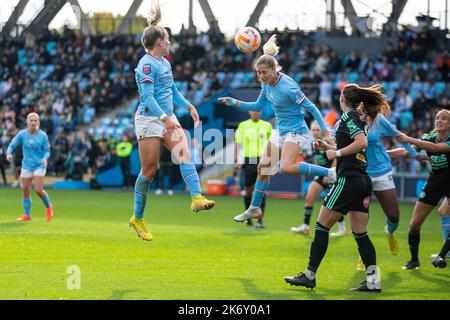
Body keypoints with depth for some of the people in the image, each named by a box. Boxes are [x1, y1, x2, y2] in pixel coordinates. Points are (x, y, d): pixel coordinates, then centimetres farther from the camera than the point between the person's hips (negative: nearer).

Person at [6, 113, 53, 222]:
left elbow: (47, 151, 1)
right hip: (26, 166, 3)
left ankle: (49, 206, 14)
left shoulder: (43, 135, -5)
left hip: (39, 165, -3)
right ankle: (27, 215, 13)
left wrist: (45, 158, -20)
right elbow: (12, 145, 3)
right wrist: (9, 153, -18)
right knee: (25, 191, 1)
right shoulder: (22, 134, -2)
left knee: (38, 190, -13)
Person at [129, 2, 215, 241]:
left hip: (168, 119, 8)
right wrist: (164, 118, -29)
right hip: (149, 120, -8)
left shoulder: (165, 63, 15)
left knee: (184, 152, -16)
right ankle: (137, 218, 11)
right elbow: (147, 97, -21)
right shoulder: (146, 64, -13)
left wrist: (188, 106, 18)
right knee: (149, 170, -3)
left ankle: (197, 198, -32)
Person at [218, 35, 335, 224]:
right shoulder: (267, 84, -2)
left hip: (296, 131, -8)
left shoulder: (288, 87, -26)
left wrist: (325, 131, -22)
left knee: (286, 167, -27)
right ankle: (254, 208, 22)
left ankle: (328, 172, -15)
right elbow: (259, 106, 12)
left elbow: (311, 108, -21)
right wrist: (234, 103, 2)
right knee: (263, 167, 9)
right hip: (280, 130, 8)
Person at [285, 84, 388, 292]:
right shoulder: (360, 118, 18)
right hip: (364, 181, 9)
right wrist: (327, 148, 21)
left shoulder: (348, 115, -8)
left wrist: (337, 153, -13)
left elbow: (362, 142, -23)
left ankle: (309, 275, 2)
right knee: (360, 234, 7)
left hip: (348, 179, -9)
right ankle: (373, 281, -1)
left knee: (322, 226, -1)